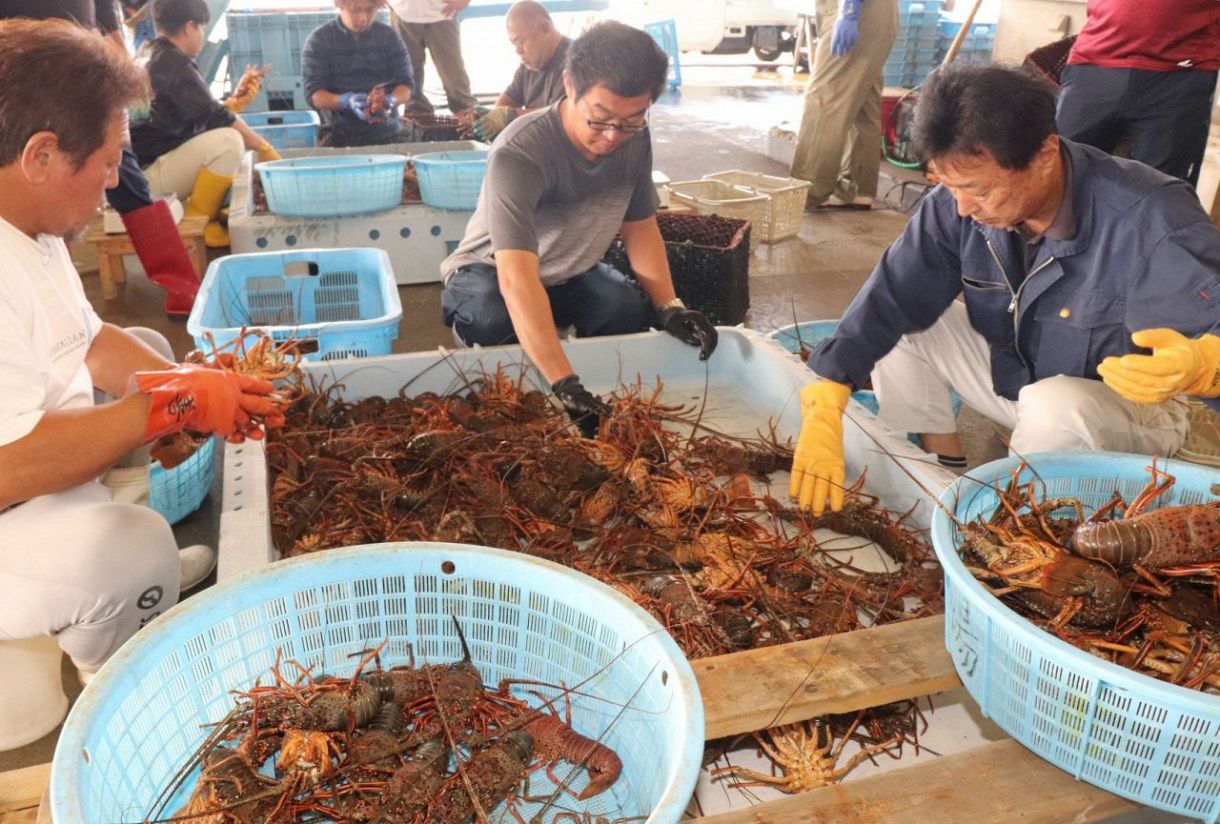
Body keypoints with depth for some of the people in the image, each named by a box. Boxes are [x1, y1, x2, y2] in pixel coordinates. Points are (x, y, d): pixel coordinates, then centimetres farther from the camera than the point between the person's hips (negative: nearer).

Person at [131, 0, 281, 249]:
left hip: (146, 159, 11)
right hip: (146, 174, -11)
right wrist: (264, 147, -12)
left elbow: (198, 115, 16)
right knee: (229, 140, -29)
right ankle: (197, 221, -13)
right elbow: (214, 117, -20)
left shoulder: (151, 56, 16)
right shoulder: (171, 63, -16)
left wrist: (234, 101, 12)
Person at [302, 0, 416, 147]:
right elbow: (313, 94, -8)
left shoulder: (389, 37, 4)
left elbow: (407, 84, 0)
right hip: (338, 135, -1)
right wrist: (346, 101, -28)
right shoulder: (319, 40, -2)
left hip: (387, 134, 2)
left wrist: (391, 100, -23)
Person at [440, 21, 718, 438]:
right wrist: (566, 387, -53)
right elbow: (517, 278, -45)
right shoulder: (519, 153, -36)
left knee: (631, 309, -26)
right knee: (490, 319, -38)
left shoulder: (634, 138, -16)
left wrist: (669, 306, -20)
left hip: (568, 274, 5)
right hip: (492, 272, -4)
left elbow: (640, 227, -3)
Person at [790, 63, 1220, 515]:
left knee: (1059, 410, -37)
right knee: (896, 322, -13)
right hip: (1008, 374, 4)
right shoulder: (960, 201, -17)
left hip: (1129, 406, -4)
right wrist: (823, 412, -33)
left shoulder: (1149, 221, -31)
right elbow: (888, 299, -23)